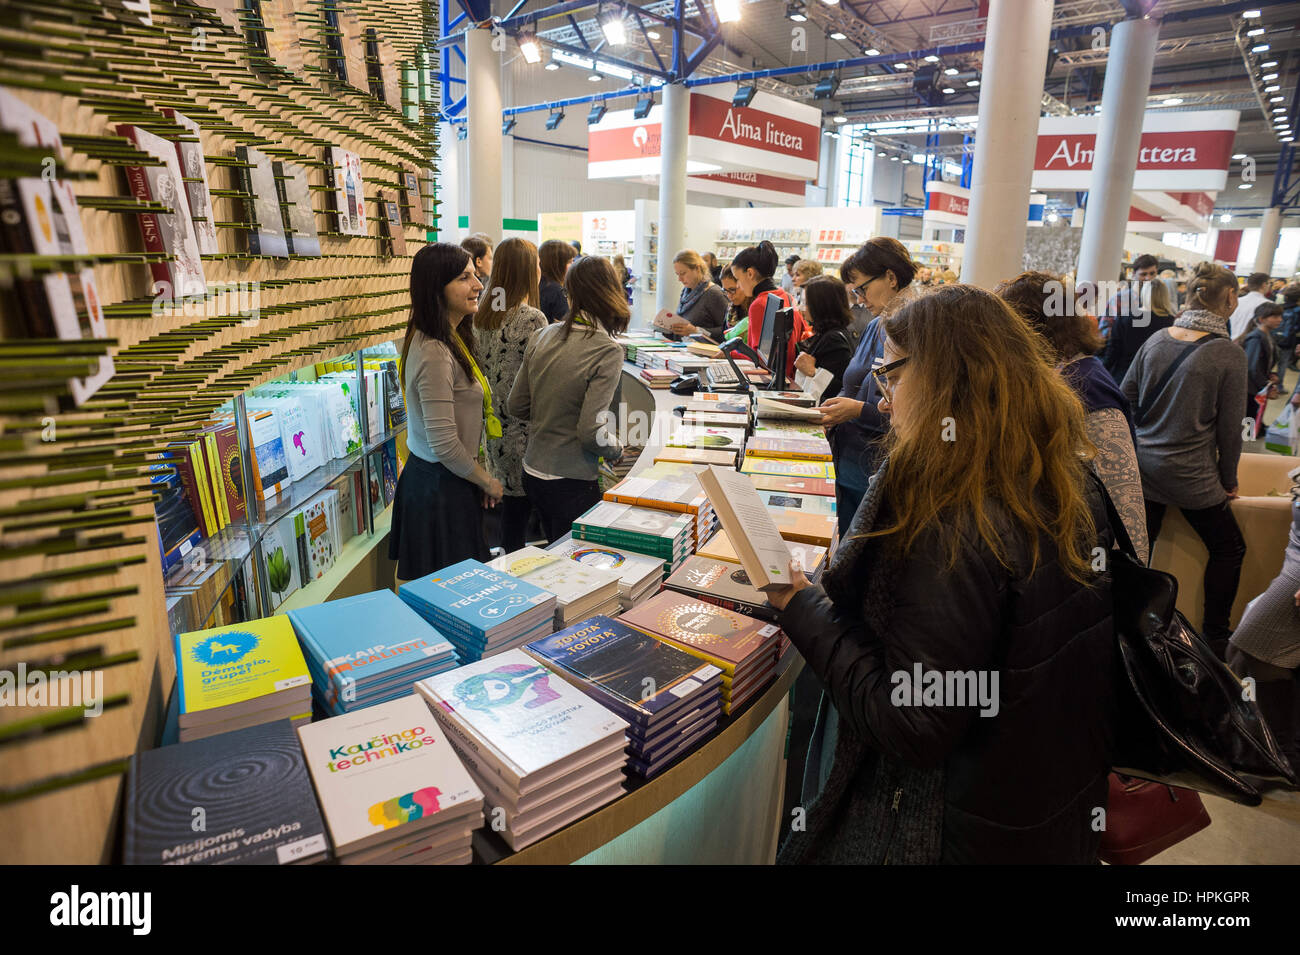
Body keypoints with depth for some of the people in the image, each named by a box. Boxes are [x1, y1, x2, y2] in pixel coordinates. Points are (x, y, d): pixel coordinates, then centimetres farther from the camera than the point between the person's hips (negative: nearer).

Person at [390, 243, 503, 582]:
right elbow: (444, 445, -25)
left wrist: (480, 478, 15)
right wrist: (487, 482, -10)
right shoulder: (434, 353, -23)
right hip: (440, 487, -10)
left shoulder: (452, 338, 8)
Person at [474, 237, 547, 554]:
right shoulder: (532, 319, -16)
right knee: (519, 509, 3)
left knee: (506, 505, 17)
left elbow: (482, 372, 13)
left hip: (493, 429, 8)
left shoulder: (481, 317, 8)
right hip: (522, 432, -8)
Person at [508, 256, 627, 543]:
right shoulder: (608, 351, -18)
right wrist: (617, 450, -2)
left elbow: (516, 406, 6)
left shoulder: (542, 336, 0)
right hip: (571, 483, -6)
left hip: (533, 473, 7)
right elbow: (591, 431, -22)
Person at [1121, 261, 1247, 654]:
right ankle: (1214, 637, 26)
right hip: (1192, 475, -4)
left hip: (1143, 467, 4)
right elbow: (1230, 428, -7)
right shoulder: (1229, 354, -12)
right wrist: (1228, 481, 5)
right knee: (1229, 548, 17)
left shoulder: (1156, 340, 0)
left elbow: (1125, 397, 5)